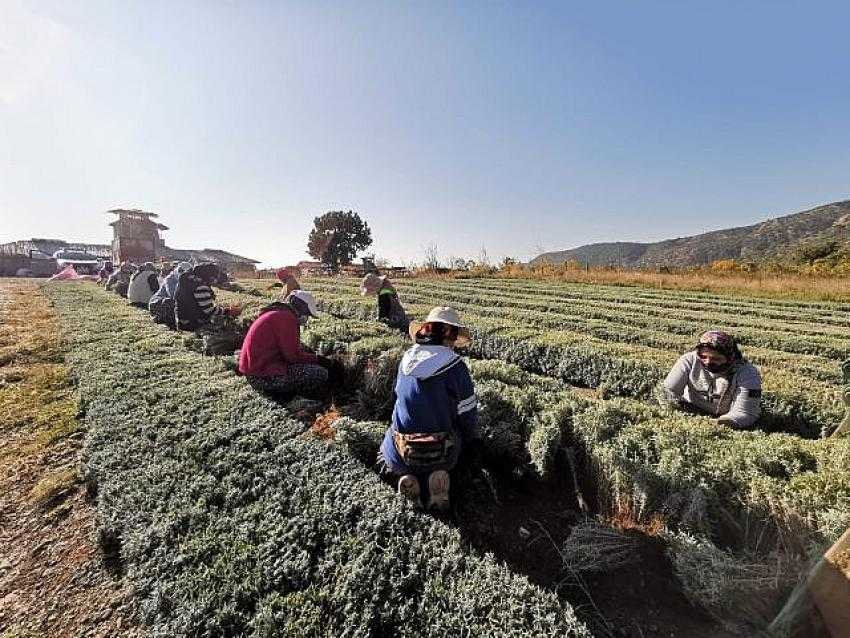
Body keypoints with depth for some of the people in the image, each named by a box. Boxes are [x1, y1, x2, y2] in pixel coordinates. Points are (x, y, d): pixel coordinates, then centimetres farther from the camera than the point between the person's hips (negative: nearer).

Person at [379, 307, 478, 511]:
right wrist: (469, 440, 14)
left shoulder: (407, 358, -3)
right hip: (440, 451, -2)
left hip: (402, 450, 3)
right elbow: (467, 413, -8)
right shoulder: (455, 366, -17)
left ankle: (404, 476, 3)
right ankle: (435, 476, 1)